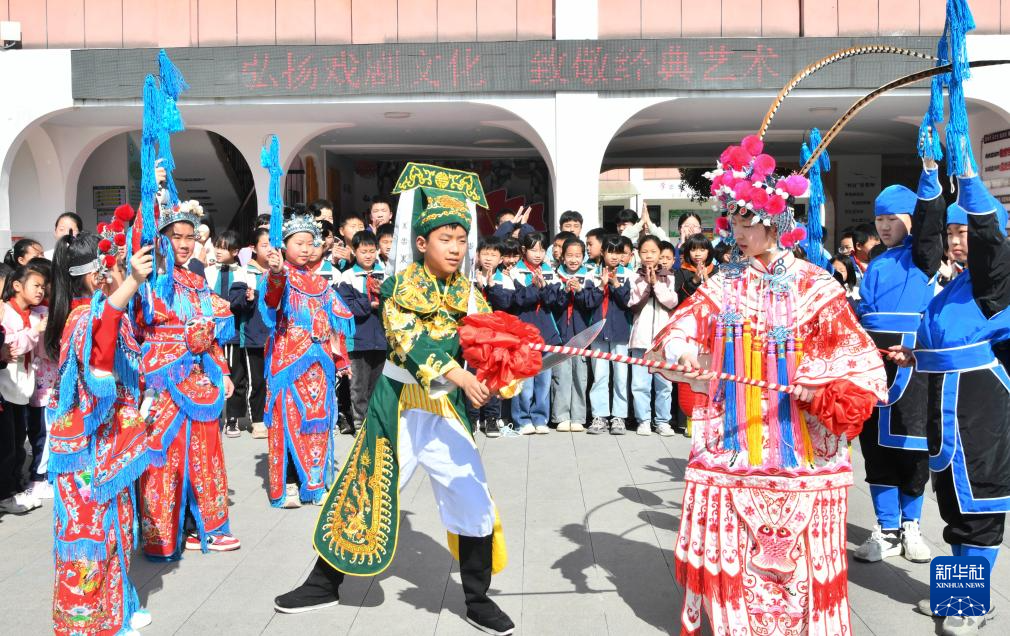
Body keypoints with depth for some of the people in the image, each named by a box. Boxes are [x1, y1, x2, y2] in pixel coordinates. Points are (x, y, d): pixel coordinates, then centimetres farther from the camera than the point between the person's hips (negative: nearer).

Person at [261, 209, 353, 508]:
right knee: (288, 416, -5)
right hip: (288, 357, -6)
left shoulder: (318, 282, 16)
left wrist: (340, 355, 18)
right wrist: (276, 272, -49)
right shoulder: (281, 276, -3)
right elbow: (273, 294, -28)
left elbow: (335, 319, 21)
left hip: (318, 358, 6)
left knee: (317, 417, 8)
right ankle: (287, 484, 2)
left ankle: (314, 481, 18)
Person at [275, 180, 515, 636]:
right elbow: (411, 342, -25)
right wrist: (457, 376, -37)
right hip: (398, 405, -3)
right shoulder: (403, 286, -10)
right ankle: (324, 583, 26)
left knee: (473, 501, 0)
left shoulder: (467, 295, 3)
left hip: (445, 409, 3)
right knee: (368, 493, 6)